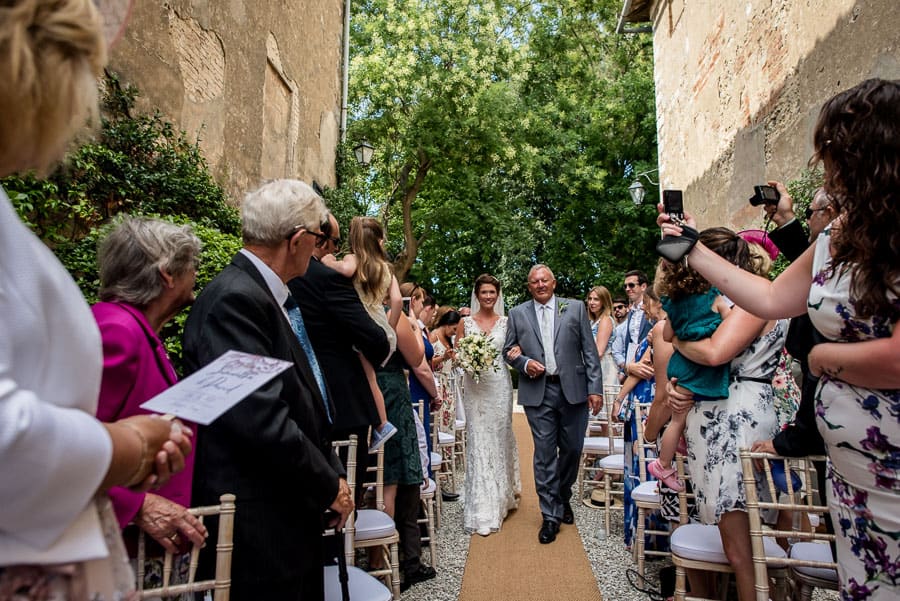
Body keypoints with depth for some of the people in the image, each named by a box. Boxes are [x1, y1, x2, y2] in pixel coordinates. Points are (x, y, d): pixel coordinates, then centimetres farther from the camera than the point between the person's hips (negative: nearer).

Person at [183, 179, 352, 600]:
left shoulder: (272, 296, 9)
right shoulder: (234, 299, -20)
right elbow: (260, 417, -26)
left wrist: (330, 471, 6)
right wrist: (329, 485, -14)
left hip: (292, 508, 9)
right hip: (260, 520, -9)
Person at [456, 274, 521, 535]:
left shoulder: (507, 322, 7)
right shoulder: (465, 323, 4)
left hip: (500, 385, 1)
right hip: (476, 387, -1)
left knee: (500, 437, 9)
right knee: (478, 441, -1)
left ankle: (502, 495, 31)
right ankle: (483, 511, 7)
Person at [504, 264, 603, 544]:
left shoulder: (576, 308, 4)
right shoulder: (517, 314, 6)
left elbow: (589, 351, 2)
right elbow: (508, 350, 12)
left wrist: (595, 388, -4)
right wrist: (525, 363, -9)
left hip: (573, 388, 1)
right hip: (538, 392, 0)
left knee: (572, 449, 11)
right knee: (544, 453, 2)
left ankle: (563, 497, 37)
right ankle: (551, 515, 15)